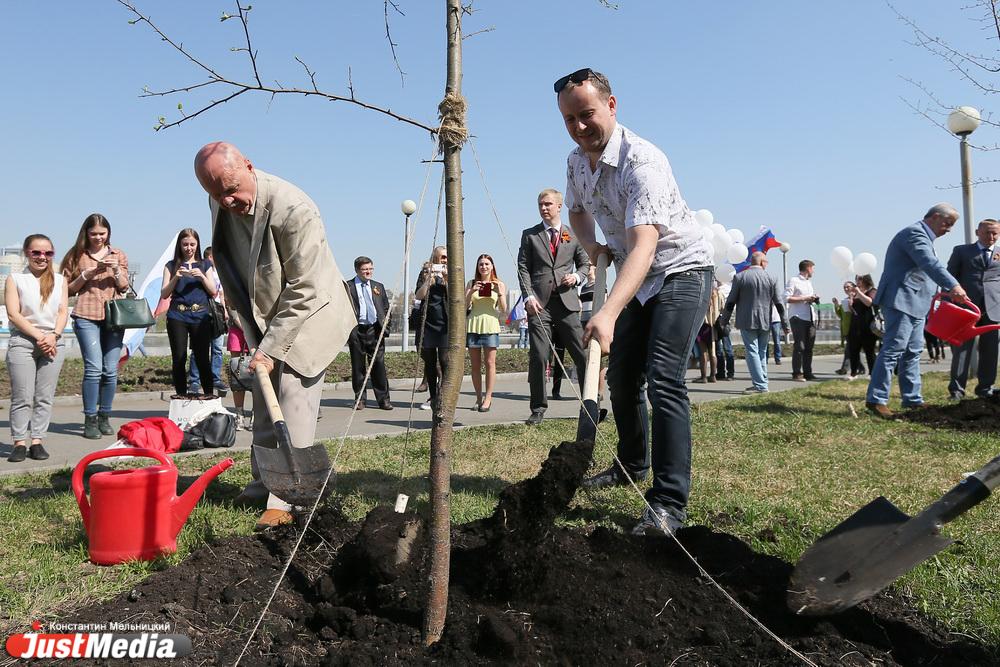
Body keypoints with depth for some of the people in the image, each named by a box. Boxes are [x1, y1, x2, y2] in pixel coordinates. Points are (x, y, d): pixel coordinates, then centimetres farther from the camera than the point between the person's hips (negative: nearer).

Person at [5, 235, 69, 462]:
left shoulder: (59, 280, 12)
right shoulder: (15, 279, 4)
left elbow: (63, 311, 6)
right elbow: (14, 314, -4)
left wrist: (53, 336, -10)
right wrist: (39, 336, -13)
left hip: (53, 342, 3)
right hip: (22, 342, -2)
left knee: (45, 397, 3)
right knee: (23, 397, -3)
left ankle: (37, 441, 8)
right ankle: (19, 443, 3)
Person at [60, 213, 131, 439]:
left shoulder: (118, 255, 14)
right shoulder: (76, 255, 9)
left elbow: (124, 288, 10)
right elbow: (68, 289, 8)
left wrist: (116, 270, -7)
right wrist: (86, 275, -6)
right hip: (87, 316, -2)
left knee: (111, 370, -1)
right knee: (94, 368, -11)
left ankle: (104, 417, 10)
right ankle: (90, 420, -4)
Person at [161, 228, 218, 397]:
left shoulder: (205, 265, 13)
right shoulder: (172, 266, 11)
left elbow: (214, 292, 8)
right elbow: (164, 294, 5)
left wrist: (202, 277, -9)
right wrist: (176, 277, -10)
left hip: (201, 316, 0)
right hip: (177, 317, 0)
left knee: (203, 358, -4)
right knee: (179, 359, -1)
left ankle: (209, 396, 1)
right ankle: (181, 397, 3)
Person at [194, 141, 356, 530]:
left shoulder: (294, 210, -31)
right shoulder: (221, 204, -7)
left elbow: (304, 291, -28)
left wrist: (271, 349, -25)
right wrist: (256, 338, 10)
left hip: (306, 319, -7)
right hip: (265, 320, 8)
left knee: (293, 411, -10)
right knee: (264, 406, 16)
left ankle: (286, 500, -1)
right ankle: (264, 481, 32)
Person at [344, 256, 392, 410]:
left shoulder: (379, 287, 16)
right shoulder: (347, 286, 3)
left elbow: (386, 308, 19)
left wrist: (385, 325, 6)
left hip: (375, 330, 2)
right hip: (357, 330, -2)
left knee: (379, 364, -1)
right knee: (358, 365, 4)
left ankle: (383, 399, 5)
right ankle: (359, 399, 12)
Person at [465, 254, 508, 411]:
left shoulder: (499, 284, 8)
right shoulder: (471, 283, 12)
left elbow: (504, 310, 3)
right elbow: (464, 307, 6)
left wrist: (500, 293, -11)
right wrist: (471, 292, -8)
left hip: (490, 326, -2)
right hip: (473, 325, 2)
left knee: (489, 363, -6)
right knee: (475, 364, 3)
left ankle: (488, 398, -2)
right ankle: (479, 397, 10)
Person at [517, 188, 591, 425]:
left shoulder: (573, 235, 15)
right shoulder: (529, 235, 11)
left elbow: (585, 263, 20)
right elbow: (523, 268, 5)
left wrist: (577, 277, -2)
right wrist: (528, 296, -8)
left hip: (567, 301, 1)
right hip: (539, 303, -1)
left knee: (583, 354, -2)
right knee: (538, 357, -4)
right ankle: (538, 408, 6)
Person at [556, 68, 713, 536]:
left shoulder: (642, 161, -29)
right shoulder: (576, 161, -2)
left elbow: (643, 246, -41)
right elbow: (577, 210, 20)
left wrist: (607, 314, -54)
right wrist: (590, 244, -3)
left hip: (682, 272, -8)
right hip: (636, 280, 8)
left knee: (664, 380, -21)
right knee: (622, 378, 13)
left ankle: (669, 503, -18)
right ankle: (632, 464, 34)